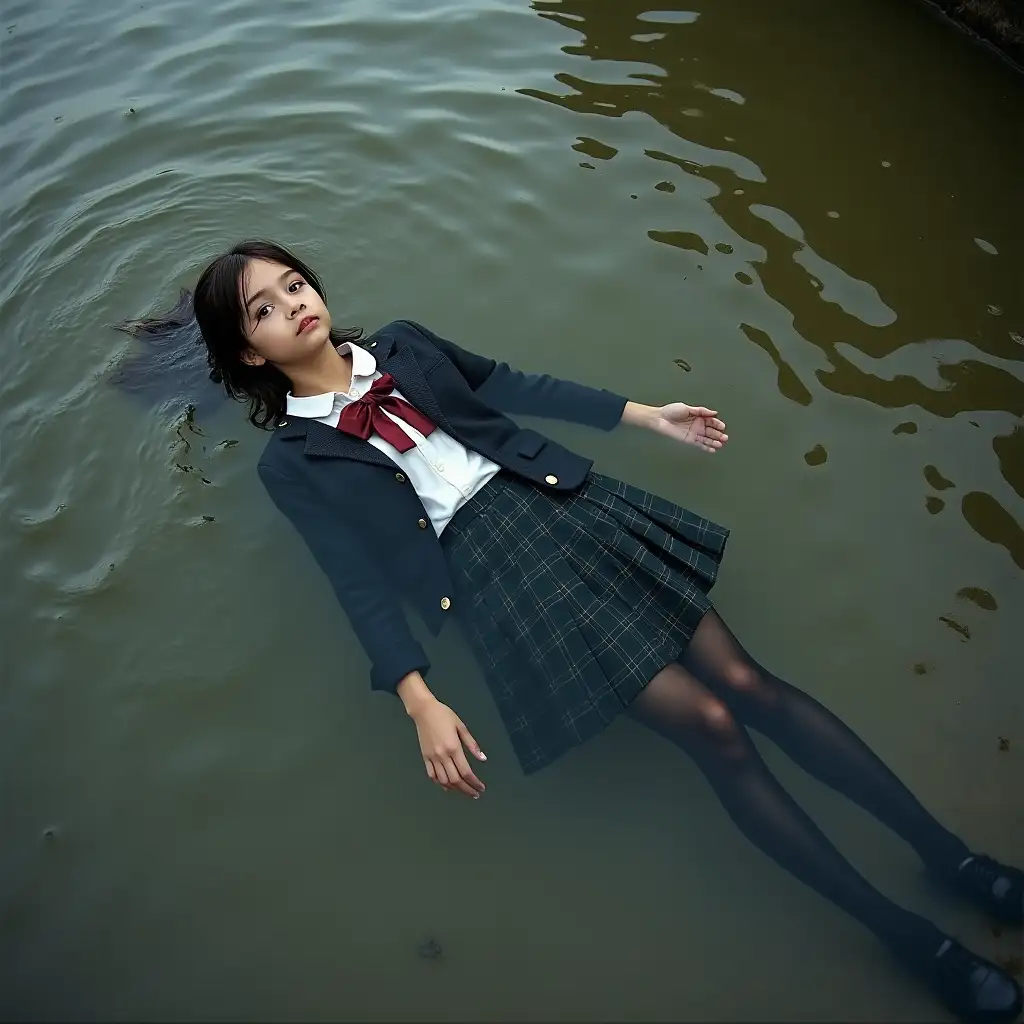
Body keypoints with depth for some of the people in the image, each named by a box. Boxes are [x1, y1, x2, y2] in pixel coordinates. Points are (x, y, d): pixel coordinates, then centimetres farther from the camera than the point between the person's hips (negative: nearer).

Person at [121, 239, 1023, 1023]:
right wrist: (420, 702, -16)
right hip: (486, 558, -4)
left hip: (560, 499, 4)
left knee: (746, 680, -6)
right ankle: (908, 935, 3)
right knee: (708, 722, -13)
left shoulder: (400, 344, 19)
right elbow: (359, 582, -3)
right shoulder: (293, 460, 6)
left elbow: (514, 385, 20)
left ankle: (950, 853, 9)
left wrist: (645, 415, 17)